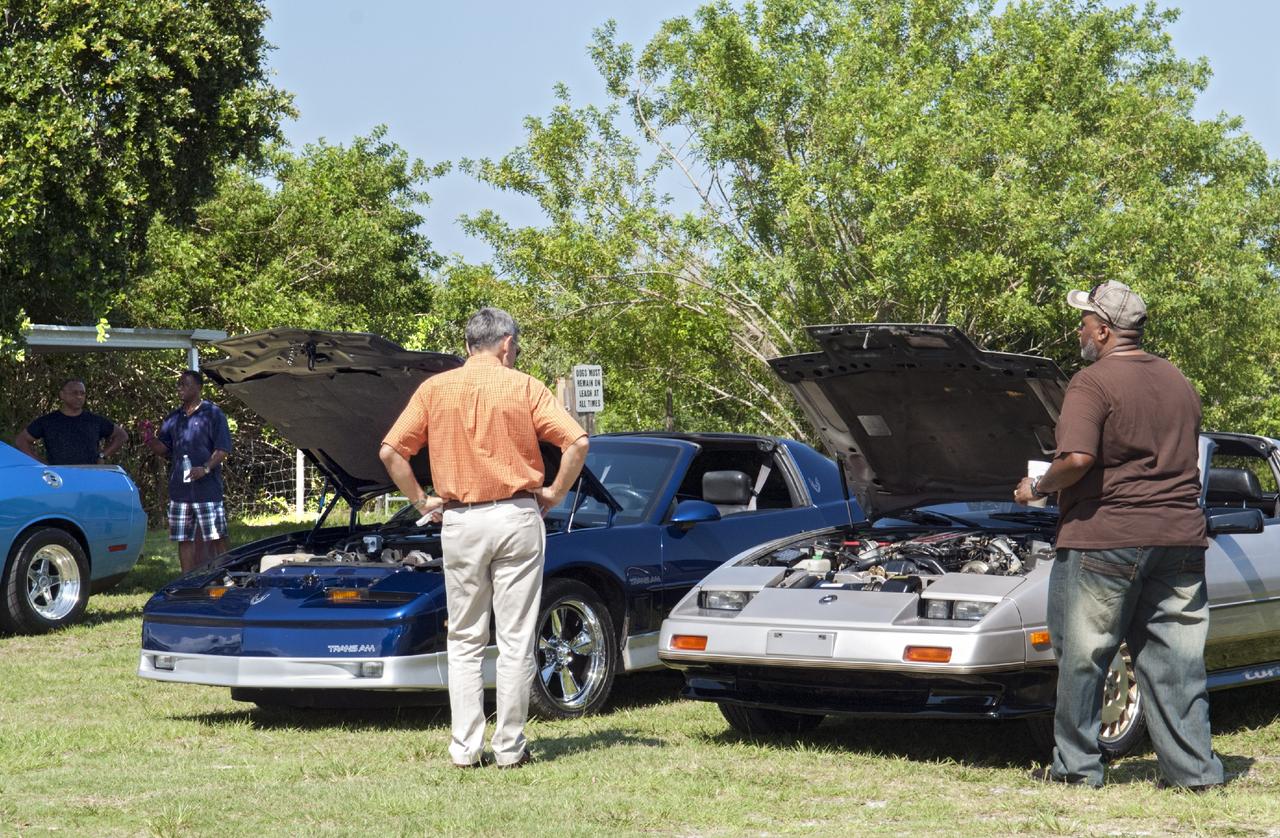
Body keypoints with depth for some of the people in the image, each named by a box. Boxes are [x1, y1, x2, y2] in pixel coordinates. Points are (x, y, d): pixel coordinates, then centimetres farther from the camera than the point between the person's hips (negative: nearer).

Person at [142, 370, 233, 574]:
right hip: (179, 488, 6)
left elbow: (223, 449, -6)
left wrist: (205, 468, -21)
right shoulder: (173, 418, 16)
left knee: (217, 538, -5)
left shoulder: (212, 413, -1)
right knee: (184, 540, 7)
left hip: (207, 488, -6)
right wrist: (150, 439, -3)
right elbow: (164, 449, 18)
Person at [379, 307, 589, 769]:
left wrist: (422, 500, 9)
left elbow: (391, 451, 0)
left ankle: (466, 748, 5)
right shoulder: (524, 387, 0)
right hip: (518, 517, -1)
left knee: (464, 641, 9)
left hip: (460, 521, 1)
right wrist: (554, 494, 2)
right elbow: (577, 442, -9)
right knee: (516, 640, 4)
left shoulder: (435, 388, 4)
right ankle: (510, 746, 5)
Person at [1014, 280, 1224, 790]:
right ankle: (1194, 770, 8)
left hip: (1103, 539, -6)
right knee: (1177, 660, 8)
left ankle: (1076, 766, 10)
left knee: (1082, 658, 5)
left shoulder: (1093, 383, -10)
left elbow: (1078, 458, -21)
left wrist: (1037, 488, -5)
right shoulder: (1178, 383, 15)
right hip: (1180, 538, 6)